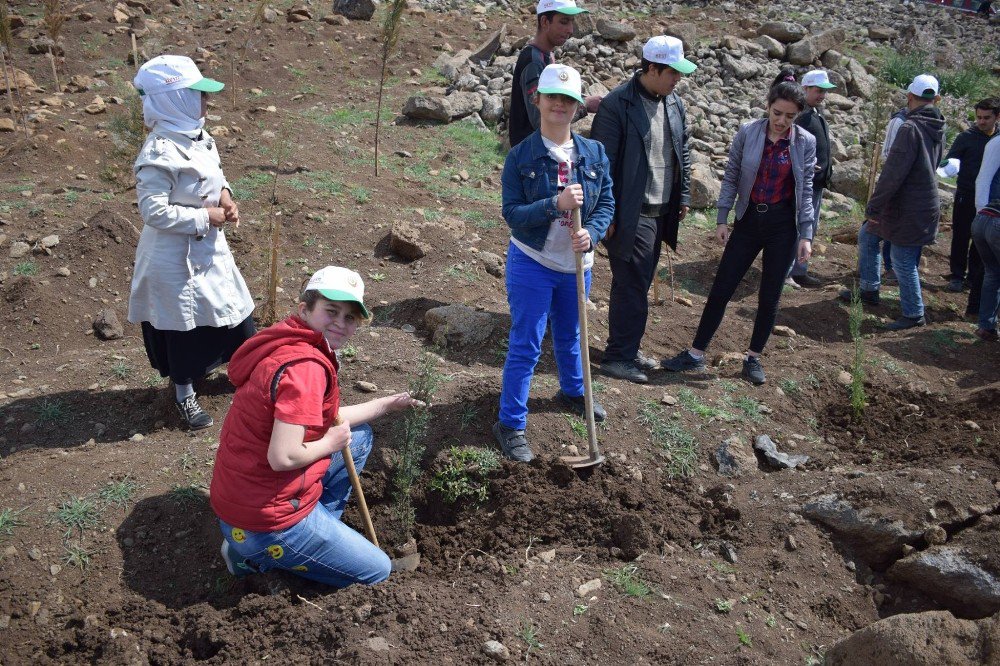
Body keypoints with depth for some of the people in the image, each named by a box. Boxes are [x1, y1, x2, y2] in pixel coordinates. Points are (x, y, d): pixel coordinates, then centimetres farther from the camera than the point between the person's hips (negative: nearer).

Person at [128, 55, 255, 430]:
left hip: (209, 246, 9)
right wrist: (204, 217, -21)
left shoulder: (195, 135, 1)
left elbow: (213, 174, 18)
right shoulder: (161, 153, -27)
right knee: (183, 324, 8)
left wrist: (225, 195, -3)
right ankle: (185, 396, 29)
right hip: (176, 254, -8)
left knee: (231, 308, 21)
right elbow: (153, 211, -28)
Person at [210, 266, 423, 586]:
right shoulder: (305, 366, -26)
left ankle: (319, 530, 17)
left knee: (361, 436, 22)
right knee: (377, 571, 6)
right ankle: (259, 556, 4)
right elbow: (282, 457, -31)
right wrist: (331, 443, -13)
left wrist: (385, 405, 15)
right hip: (264, 520, -9)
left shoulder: (293, 343, 6)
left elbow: (326, 419, 14)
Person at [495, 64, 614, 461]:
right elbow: (512, 213, -17)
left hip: (577, 264, 4)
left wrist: (591, 233, -19)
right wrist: (556, 204, -31)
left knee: (569, 336, 25)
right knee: (525, 346, -1)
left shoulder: (595, 153, -3)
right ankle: (511, 424, 11)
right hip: (532, 264, -4)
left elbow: (606, 202, 0)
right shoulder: (521, 156, -13)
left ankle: (572, 391, 51)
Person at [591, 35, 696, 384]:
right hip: (631, 213, -8)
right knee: (632, 286, -4)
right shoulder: (617, 104, -14)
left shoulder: (674, 103, 10)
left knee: (637, 285, 15)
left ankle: (626, 349, 27)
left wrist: (684, 196, 16)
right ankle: (618, 356, 7)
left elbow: (683, 152, 20)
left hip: (661, 212, 8)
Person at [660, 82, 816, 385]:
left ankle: (753, 358, 23)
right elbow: (731, 178, 1)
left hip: (783, 225, 0)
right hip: (749, 220, 0)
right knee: (721, 289, 2)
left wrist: (806, 235, -4)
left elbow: (806, 191, -1)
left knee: (770, 297, 6)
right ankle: (695, 354, 12)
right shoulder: (747, 133, -5)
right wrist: (722, 219, -3)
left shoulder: (806, 142, -4)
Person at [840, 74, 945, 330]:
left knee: (903, 262, 0)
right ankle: (869, 290, 30)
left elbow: (893, 173, -24)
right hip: (925, 201, 10)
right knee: (867, 235, 21)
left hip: (909, 209, -10)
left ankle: (914, 314, 12)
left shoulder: (910, 128, -21)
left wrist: (874, 207, -17)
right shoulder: (937, 128, 8)